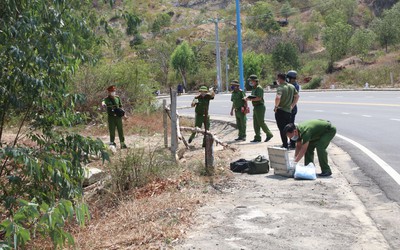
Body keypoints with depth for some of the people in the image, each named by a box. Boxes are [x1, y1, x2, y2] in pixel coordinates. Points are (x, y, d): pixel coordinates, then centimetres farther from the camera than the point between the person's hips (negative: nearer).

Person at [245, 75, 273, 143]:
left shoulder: (259, 88, -12)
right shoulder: (253, 88, 18)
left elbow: (259, 98, -21)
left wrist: (250, 99, -14)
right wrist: (248, 98, 1)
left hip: (260, 107, -10)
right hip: (255, 107, 10)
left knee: (261, 122, -7)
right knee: (256, 123, 7)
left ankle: (269, 134, 5)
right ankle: (257, 137, 9)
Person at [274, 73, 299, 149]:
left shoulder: (280, 88, -16)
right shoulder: (292, 86, 8)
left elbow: (278, 98, -33)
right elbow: (297, 96, 18)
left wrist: (276, 106, -18)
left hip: (280, 111, -7)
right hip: (288, 111, 7)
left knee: (282, 129, 0)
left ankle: (285, 146, 2)